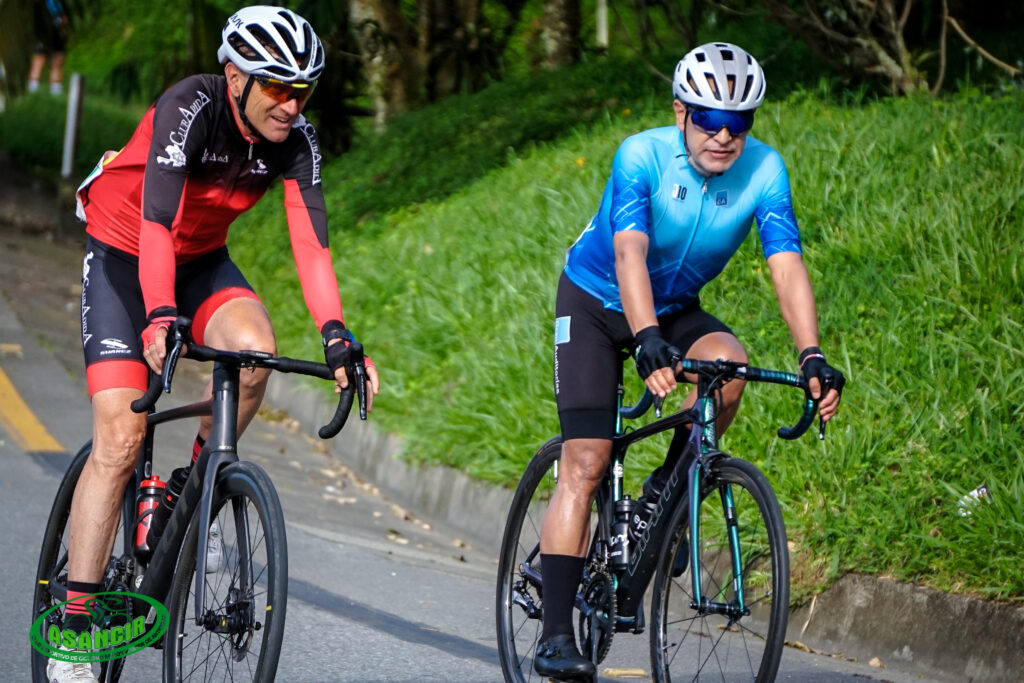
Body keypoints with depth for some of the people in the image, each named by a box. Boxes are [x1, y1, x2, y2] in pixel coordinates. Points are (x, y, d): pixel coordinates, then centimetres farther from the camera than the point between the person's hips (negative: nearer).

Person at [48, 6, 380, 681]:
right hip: (124, 252, -4)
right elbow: (156, 222, -39)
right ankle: (74, 623, -11)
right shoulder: (190, 108, -29)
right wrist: (160, 318, -53)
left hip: (201, 258, 4)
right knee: (120, 440, -15)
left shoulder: (295, 139, -16)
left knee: (256, 347, -29)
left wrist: (337, 338, -35)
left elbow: (311, 241, -21)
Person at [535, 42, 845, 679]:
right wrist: (648, 342, -55)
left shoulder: (764, 170, -19)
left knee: (729, 363, -30)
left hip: (677, 308, 3)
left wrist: (812, 356, -41)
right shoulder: (642, 156, -28)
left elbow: (788, 266, -27)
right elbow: (630, 254, -40)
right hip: (598, 302, -3)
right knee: (585, 464, -14)